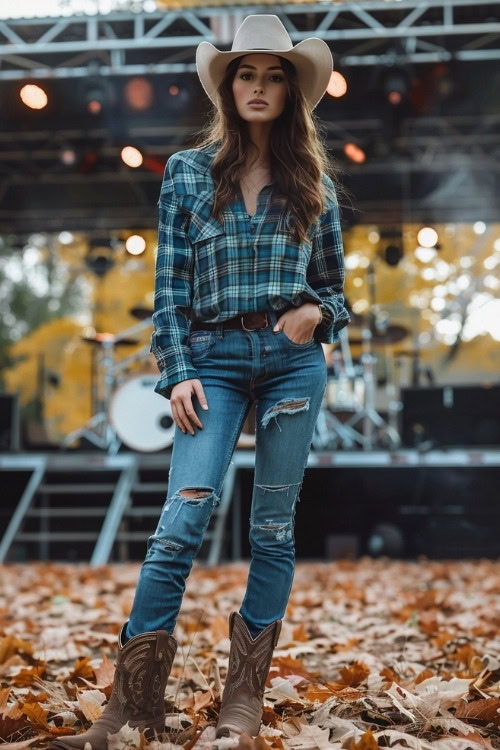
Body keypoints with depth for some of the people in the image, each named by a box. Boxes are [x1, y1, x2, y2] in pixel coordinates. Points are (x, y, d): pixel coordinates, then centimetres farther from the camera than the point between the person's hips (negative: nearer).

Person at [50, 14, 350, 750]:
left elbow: (332, 283, 16)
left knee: (274, 524, 3)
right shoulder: (188, 172, 6)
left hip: (294, 359, 2)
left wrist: (316, 312, -7)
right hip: (215, 358, -1)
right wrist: (177, 373, -5)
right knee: (184, 517, -12)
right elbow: (170, 284, 4)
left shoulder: (312, 183, 9)